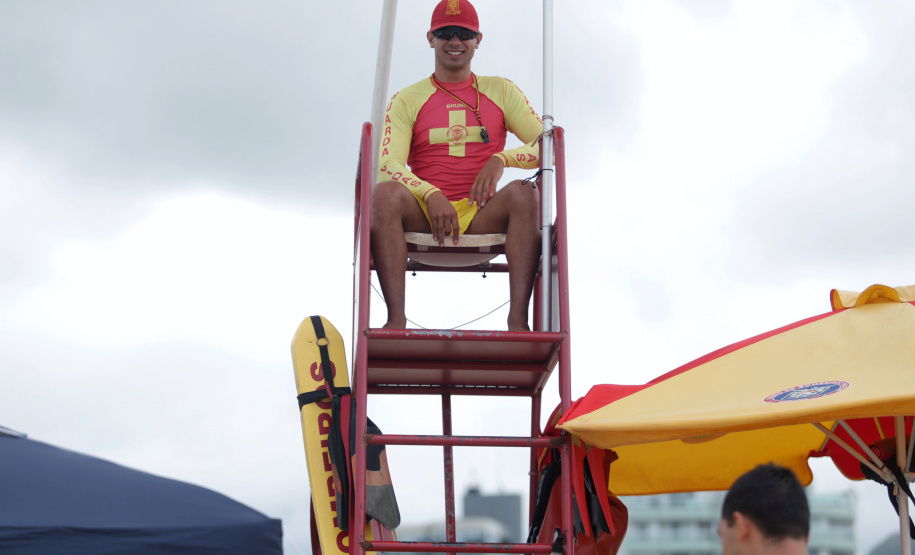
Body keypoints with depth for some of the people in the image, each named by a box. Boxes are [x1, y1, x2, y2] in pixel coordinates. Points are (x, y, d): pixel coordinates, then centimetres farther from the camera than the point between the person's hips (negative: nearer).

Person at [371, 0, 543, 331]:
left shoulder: (502, 92, 16)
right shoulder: (406, 101, 13)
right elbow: (388, 164, -2)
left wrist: (501, 159, -13)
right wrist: (431, 195, -22)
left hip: (481, 217, 0)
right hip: (423, 217, 0)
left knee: (524, 193, -31)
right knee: (384, 193, -32)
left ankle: (518, 320, -39)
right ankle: (396, 319, -39)